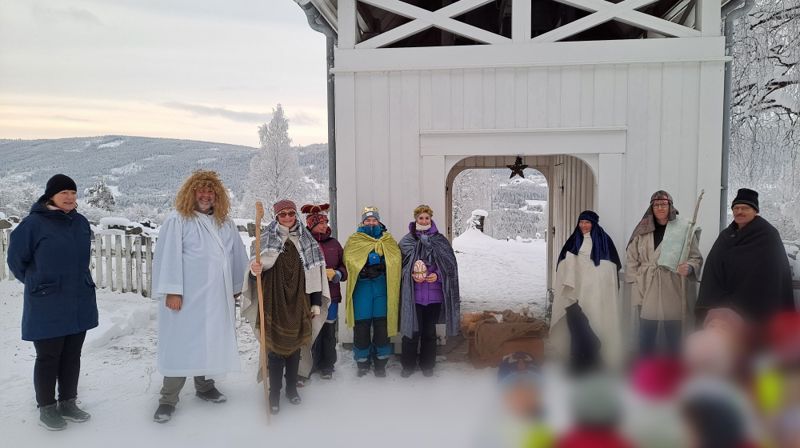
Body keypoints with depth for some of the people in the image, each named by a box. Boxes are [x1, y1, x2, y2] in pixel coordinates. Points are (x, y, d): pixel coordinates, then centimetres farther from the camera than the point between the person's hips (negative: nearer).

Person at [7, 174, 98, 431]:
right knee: (48, 358, 5)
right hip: (47, 307, -5)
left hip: (80, 304, 5)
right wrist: (37, 285, 8)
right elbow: (16, 259, -2)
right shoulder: (34, 223, -12)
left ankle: (68, 403, 27)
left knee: (72, 356, 13)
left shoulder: (81, 222, 5)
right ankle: (46, 409, 20)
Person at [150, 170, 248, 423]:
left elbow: (237, 256, 17)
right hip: (186, 296, -5)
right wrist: (172, 291, -16)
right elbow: (169, 257, -11)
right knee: (181, 345, -2)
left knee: (211, 342, 13)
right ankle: (168, 399, 7)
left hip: (217, 297, 5)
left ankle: (205, 386, 30)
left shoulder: (225, 223, 12)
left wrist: (237, 287, 17)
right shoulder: (177, 221, -6)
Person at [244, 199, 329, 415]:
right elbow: (256, 270, -2)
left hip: (298, 303, 2)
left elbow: (315, 274, 6)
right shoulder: (266, 240, 0)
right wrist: (254, 270, -27)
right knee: (275, 346, -1)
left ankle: (292, 388, 27)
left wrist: (316, 303, 3)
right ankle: (274, 394, 11)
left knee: (295, 345, 11)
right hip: (274, 302, -2)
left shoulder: (307, 242, 6)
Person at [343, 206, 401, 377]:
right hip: (361, 288, -1)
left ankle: (380, 362, 18)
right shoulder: (354, 240, 8)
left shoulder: (388, 240, 12)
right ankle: (363, 362, 19)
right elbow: (349, 260, -8)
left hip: (382, 288, 1)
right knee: (361, 327, 2)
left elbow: (395, 259, -4)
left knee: (382, 326, 4)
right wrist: (379, 264, -16)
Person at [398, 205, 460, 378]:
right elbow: (399, 265, 5)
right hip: (413, 294, -1)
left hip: (434, 294, 1)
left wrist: (438, 275, -11)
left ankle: (427, 365, 24)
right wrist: (411, 275, -11)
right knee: (412, 330, 3)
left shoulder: (440, 241, 4)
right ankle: (408, 365, 18)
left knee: (429, 331, 11)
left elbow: (450, 265, 4)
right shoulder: (407, 241, 2)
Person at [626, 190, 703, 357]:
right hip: (648, 293, 2)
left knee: (674, 341, 6)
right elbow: (632, 259, 7)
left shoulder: (684, 228, -1)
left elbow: (696, 257, 3)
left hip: (673, 294, -1)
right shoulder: (642, 230, 6)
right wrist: (636, 285, -1)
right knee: (645, 342, 4)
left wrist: (689, 267, -19)